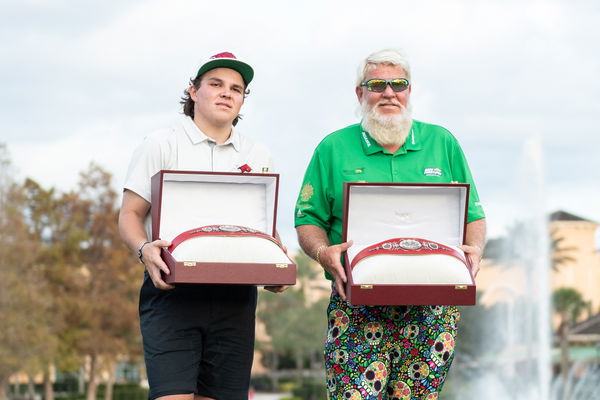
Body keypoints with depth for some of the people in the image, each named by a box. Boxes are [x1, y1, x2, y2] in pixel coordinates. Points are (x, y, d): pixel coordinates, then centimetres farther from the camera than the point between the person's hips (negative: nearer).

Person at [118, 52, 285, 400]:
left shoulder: (259, 157, 18)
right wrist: (145, 249, -18)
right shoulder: (162, 145, 7)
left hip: (234, 295, 4)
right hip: (173, 287, -3)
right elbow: (130, 215, 3)